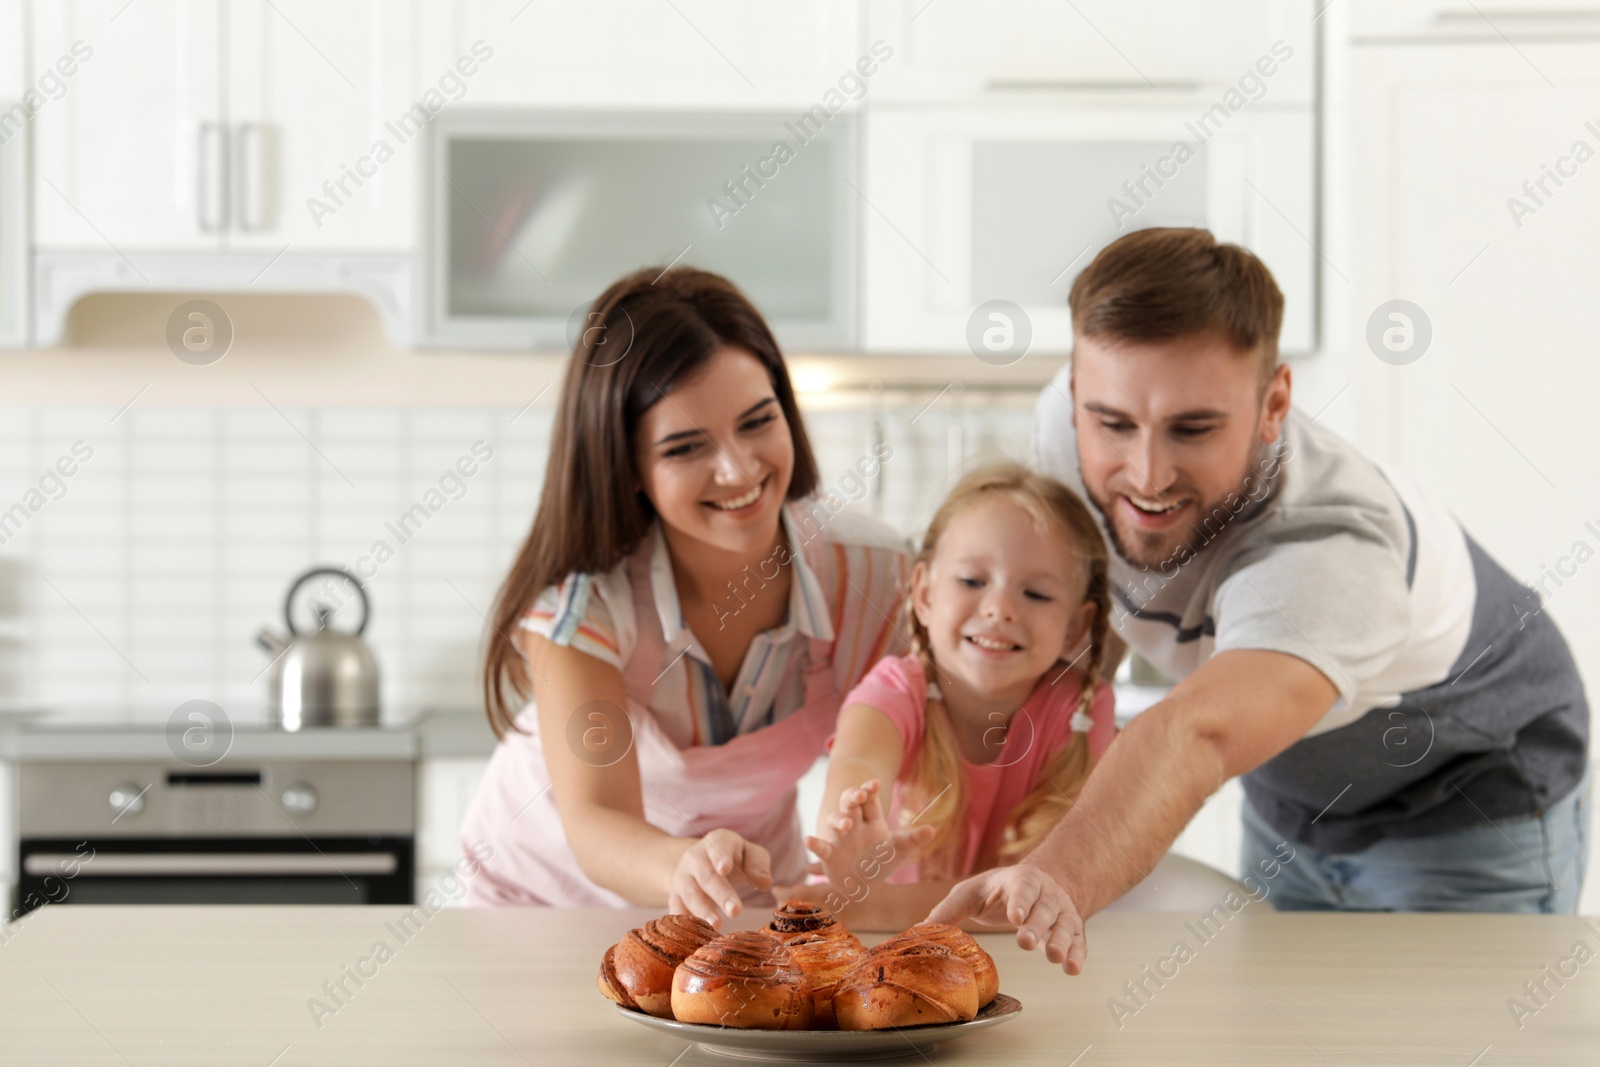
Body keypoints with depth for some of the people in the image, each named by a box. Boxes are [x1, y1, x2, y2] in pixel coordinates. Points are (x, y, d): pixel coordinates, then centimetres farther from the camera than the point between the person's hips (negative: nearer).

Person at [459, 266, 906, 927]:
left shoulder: (865, 571, -17)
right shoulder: (580, 595, -24)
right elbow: (594, 822, -35)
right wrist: (684, 867, -56)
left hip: (753, 897, 1)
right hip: (552, 891, -1)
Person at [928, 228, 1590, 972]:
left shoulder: (1333, 548, -45)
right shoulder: (1071, 420, -24)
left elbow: (1196, 736, -64)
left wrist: (1055, 882, -81)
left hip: (1474, 802, -5)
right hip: (1289, 796, 5)